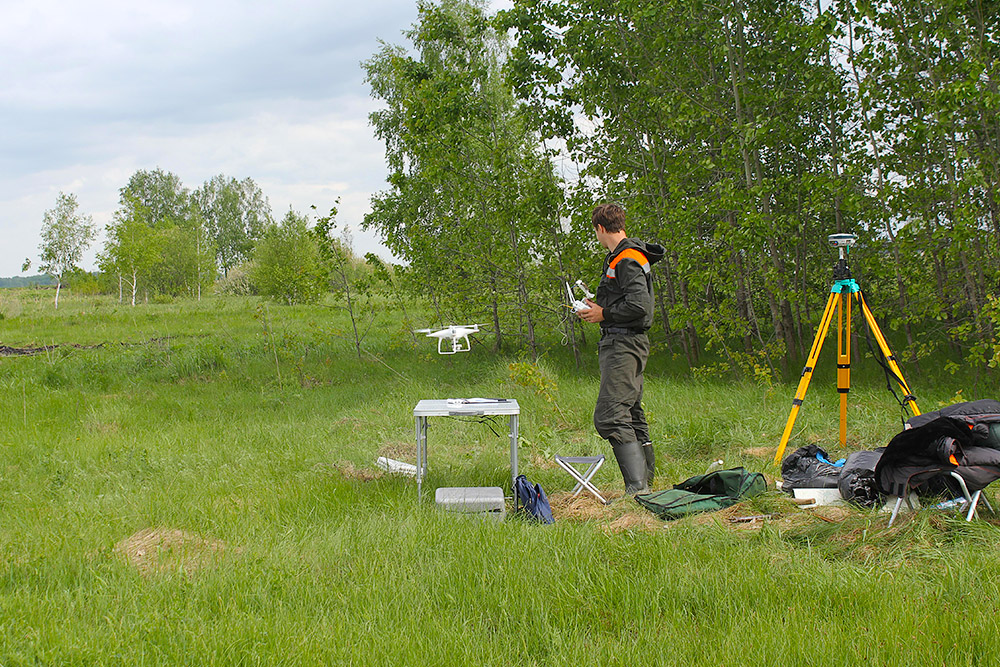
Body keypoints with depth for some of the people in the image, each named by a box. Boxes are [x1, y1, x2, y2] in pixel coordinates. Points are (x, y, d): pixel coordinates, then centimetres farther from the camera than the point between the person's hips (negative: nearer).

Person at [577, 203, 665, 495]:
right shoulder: (621, 257, 18)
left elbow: (639, 305, -23)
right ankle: (644, 482, 18)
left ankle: (638, 487, -20)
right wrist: (601, 304, 18)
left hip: (625, 344, -11)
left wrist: (604, 314, -13)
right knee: (631, 416, 13)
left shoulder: (627, 260, -14)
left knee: (609, 417, -17)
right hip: (619, 343, 11)